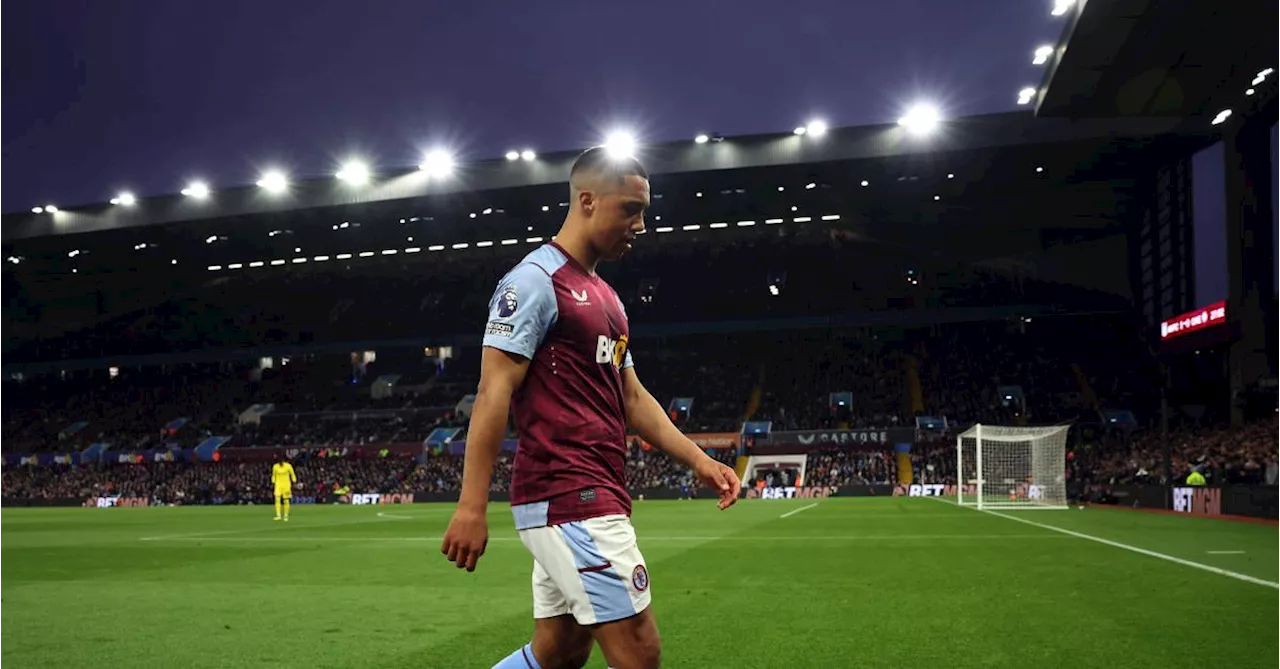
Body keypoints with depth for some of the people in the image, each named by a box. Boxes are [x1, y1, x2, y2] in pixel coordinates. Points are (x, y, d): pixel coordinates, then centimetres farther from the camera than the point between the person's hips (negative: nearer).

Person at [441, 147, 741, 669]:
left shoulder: (604, 297, 19)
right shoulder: (535, 280, -9)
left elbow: (631, 397, 22)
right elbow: (494, 393, -15)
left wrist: (696, 459, 12)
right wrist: (471, 505, -20)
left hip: (593, 498, 10)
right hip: (570, 499, -10)